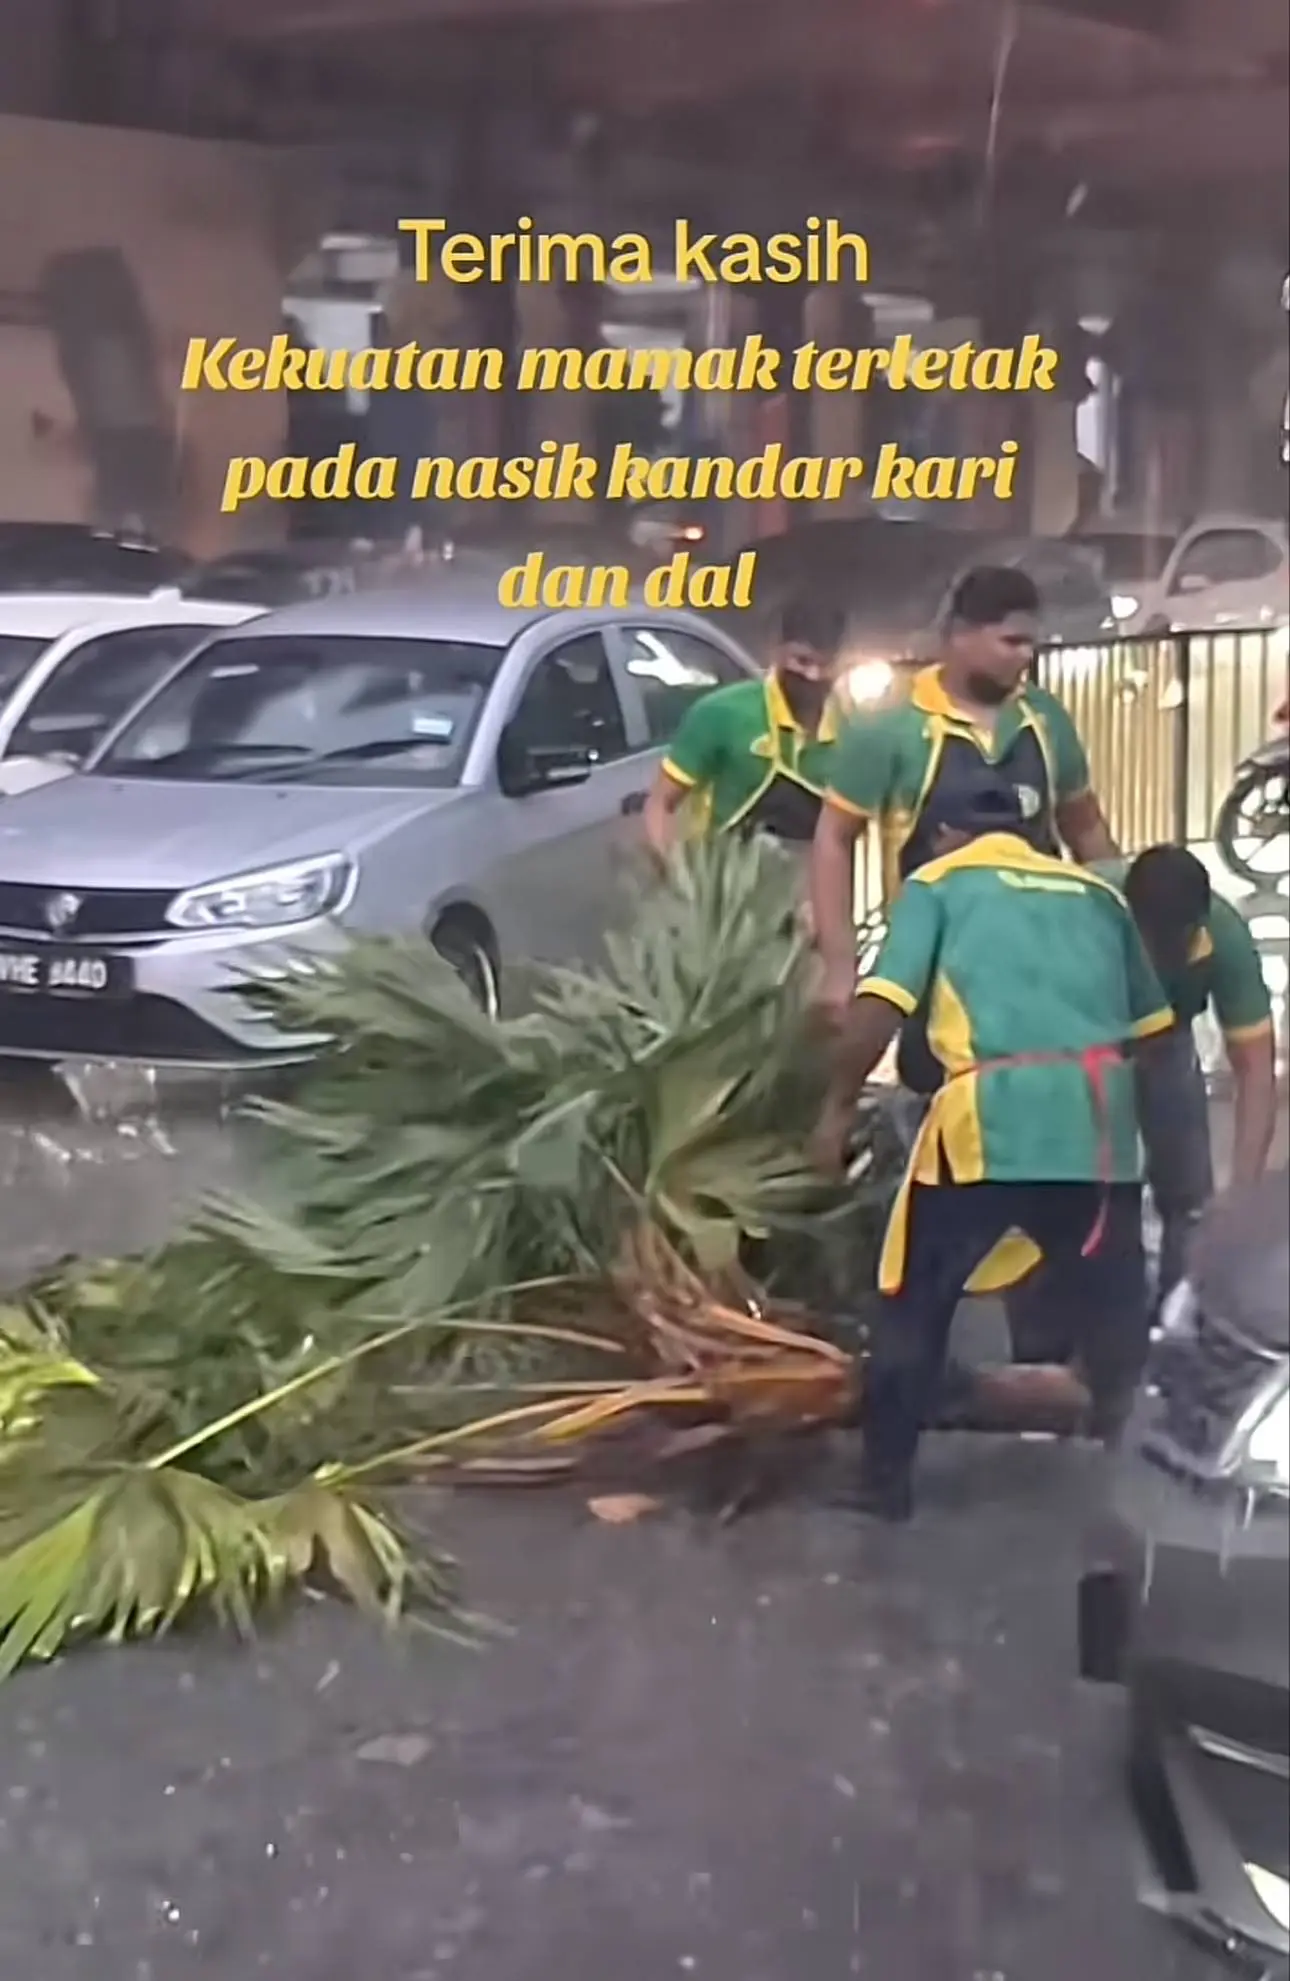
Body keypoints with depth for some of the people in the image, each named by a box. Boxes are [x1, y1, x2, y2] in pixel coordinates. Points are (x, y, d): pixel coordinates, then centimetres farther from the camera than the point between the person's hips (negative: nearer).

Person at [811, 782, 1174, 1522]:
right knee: (1114, 1303, 20)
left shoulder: (938, 882, 13)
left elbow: (881, 1007, 1)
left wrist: (840, 1107, 10)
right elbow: (1152, 1024, 22)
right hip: (1099, 1108, 3)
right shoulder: (1097, 892, 24)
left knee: (916, 1302, 13)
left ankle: (886, 1480, 17)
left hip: (990, 1110, -3)